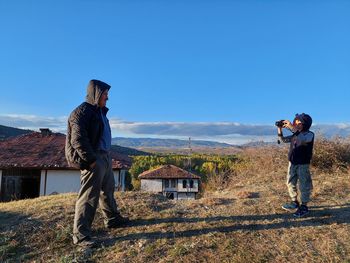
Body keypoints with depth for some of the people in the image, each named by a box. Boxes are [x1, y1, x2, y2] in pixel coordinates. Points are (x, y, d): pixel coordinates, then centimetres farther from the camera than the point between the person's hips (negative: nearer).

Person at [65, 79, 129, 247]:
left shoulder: (99, 111, 17)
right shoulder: (82, 112, -14)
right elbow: (78, 140, -22)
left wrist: (105, 155, 14)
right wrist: (91, 160, -23)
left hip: (104, 156, 10)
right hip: (92, 159, -10)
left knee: (108, 191, 20)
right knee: (89, 196, -7)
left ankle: (113, 219, 36)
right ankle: (80, 234, 3)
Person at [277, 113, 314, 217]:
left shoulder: (310, 134, -11)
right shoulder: (295, 134, 8)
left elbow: (302, 139, -33)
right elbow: (283, 140, 10)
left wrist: (292, 128, -35)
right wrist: (280, 129, -5)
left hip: (303, 164, -7)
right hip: (292, 163, 7)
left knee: (303, 185, 0)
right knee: (290, 183, 14)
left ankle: (304, 207, 11)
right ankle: (295, 202, 29)